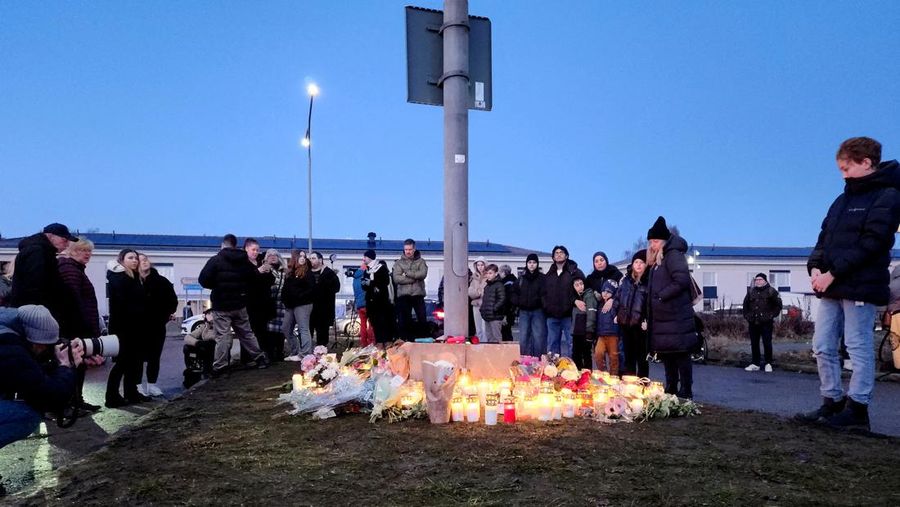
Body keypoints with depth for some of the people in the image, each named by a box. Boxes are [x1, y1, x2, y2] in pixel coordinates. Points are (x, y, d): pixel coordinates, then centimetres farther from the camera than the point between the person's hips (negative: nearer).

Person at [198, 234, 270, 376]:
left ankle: (219, 368, -1)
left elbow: (203, 280, -13)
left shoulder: (215, 260, -10)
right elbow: (253, 278, 6)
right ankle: (261, 358, 20)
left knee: (222, 337, -2)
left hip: (221, 305, -4)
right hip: (240, 304, 4)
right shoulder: (244, 261, 4)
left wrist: (216, 286, 4)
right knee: (246, 333, 16)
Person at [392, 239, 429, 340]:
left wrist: (407, 273, -10)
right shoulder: (399, 263, 9)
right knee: (403, 321, 2)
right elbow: (396, 278, -6)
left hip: (418, 294, 0)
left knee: (423, 320, -1)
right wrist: (414, 278, -10)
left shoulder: (421, 261, 10)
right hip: (403, 295, 0)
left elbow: (423, 274, -8)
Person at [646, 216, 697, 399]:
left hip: (677, 317, -10)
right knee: (666, 355, 14)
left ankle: (686, 391, 2)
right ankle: (671, 390, 24)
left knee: (681, 354, -4)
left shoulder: (673, 255, -10)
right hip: (661, 318, 10)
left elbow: (682, 280, -23)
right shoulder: (657, 260, 18)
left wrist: (662, 296, -17)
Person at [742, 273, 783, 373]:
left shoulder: (771, 291, 0)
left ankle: (768, 364, 6)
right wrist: (747, 315, 13)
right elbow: (745, 304, 25)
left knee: (767, 343, -4)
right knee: (754, 344, 7)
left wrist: (772, 315, -5)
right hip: (753, 323, 5)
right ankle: (755, 364, 14)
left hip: (766, 323, -5)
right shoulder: (751, 291, 13)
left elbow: (778, 304, 2)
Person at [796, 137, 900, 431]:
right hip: (832, 286, 8)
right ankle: (833, 403, 17)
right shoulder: (844, 199, 18)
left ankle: (857, 409, 7)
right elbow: (825, 237, 16)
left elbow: (870, 243, -16)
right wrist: (815, 268, -1)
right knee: (823, 347, 8)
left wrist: (833, 274, -18)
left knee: (859, 348, 0)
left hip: (860, 286, -8)